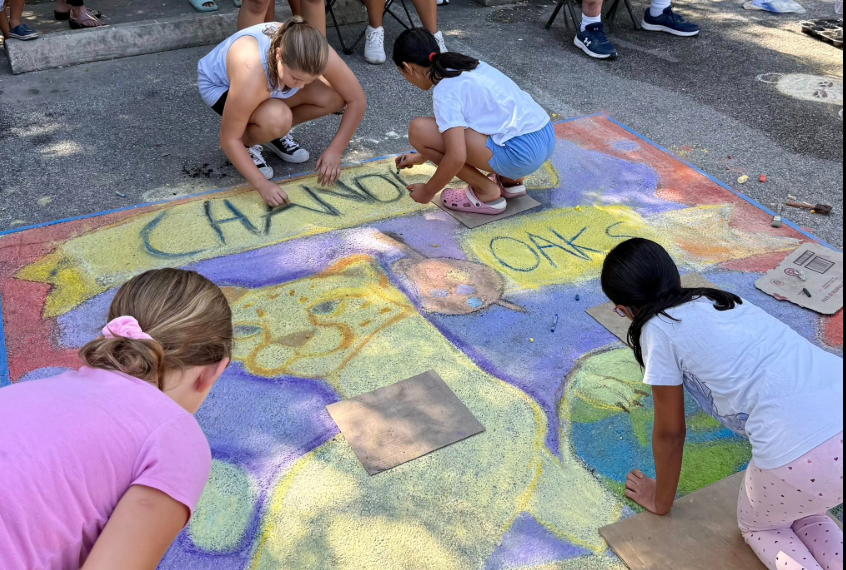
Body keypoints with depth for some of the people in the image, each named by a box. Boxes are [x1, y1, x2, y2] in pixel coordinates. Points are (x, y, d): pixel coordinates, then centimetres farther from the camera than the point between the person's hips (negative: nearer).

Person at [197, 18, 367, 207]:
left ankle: (274, 133, 4)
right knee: (277, 120, -37)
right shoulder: (251, 75, -42)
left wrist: (335, 150, -23)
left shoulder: (317, 56, -31)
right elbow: (229, 139, -32)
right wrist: (262, 184, -36)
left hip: (268, 81, 5)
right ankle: (247, 142, -3)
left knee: (335, 97, -18)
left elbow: (358, 100, -19)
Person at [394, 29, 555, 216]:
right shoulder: (464, 67, 16)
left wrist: (428, 192, -2)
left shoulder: (446, 92, -11)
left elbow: (456, 158, -19)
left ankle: (486, 191, 2)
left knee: (419, 130, -9)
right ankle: (509, 180, 18)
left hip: (522, 153, -9)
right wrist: (422, 156, 41)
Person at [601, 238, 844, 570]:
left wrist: (661, 501, 30)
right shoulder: (722, 300, 24)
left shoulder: (658, 329, 5)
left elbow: (670, 433, 14)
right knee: (797, 511, 34)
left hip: (801, 454, -6)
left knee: (758, 526, 26)